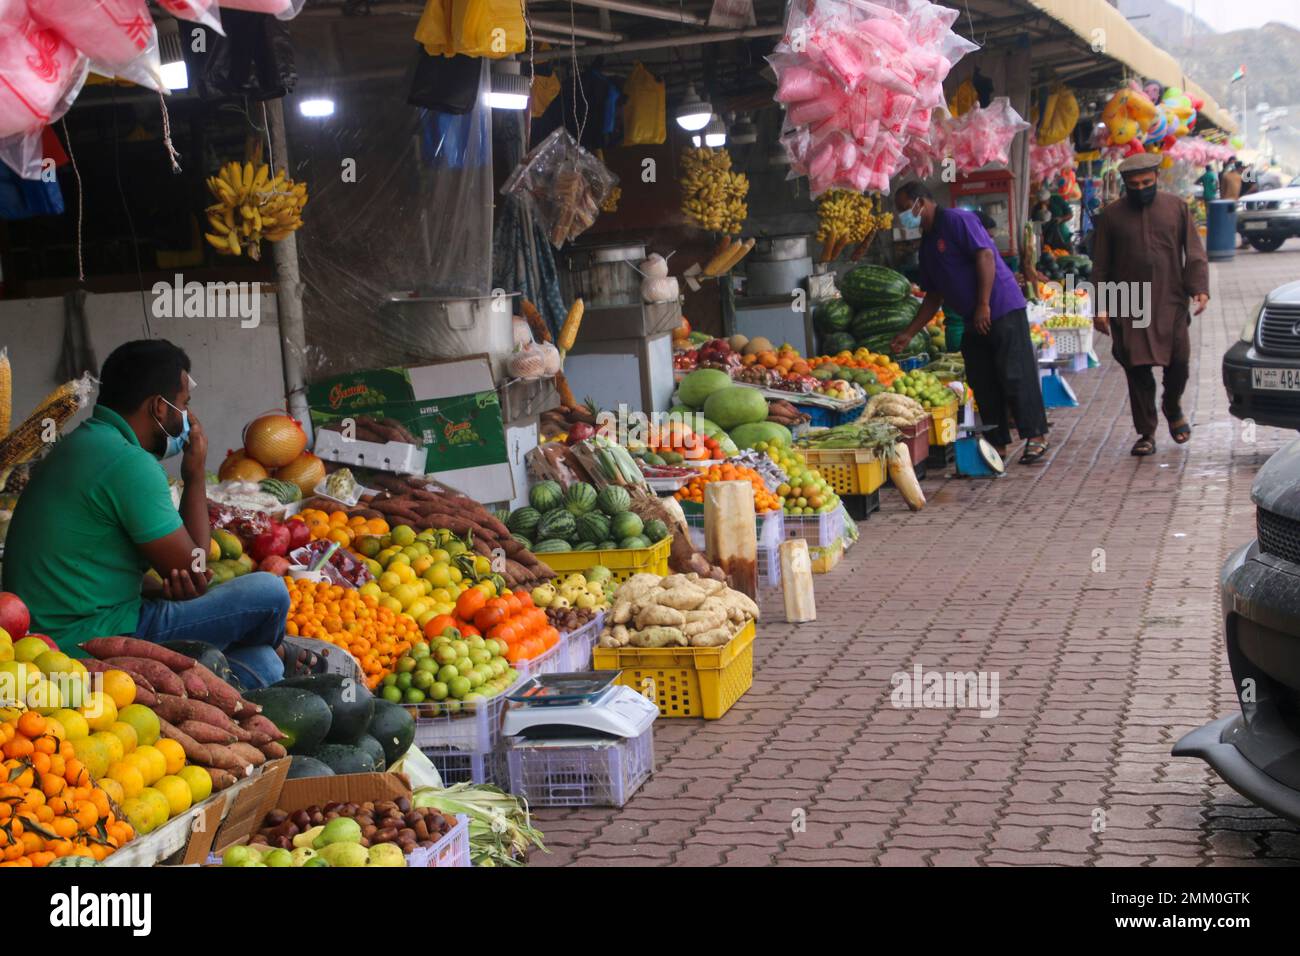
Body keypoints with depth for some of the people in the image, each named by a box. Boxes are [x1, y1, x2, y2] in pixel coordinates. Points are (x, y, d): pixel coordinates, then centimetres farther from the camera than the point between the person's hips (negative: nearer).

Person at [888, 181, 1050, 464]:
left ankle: (1036, 436, -1)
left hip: (1002, 310, -9)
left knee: (1015, 375, -8)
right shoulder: (927, 244, 18)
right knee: (982, 382, 7)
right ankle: (998, 444, 13)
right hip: (973, 321, 9)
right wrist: (909, 334, 18)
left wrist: (984, 306, -22)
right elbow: (934, 295, 22)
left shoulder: (956, 221, -9)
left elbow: (986, 256, -18)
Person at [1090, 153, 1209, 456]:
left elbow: (1195, 253, 6)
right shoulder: (1112, 215, 6)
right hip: (1129, 309, 0)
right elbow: (1100, 266, 7)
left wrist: (1199, 288, -8)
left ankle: (1173, 408, 28)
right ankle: (1146, 433, 10)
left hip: (1171, 304, 0)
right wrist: (1100, 307, 2)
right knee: (1138, 371, 0)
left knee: (1178, 363, -3)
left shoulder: (1176, 207, 6)